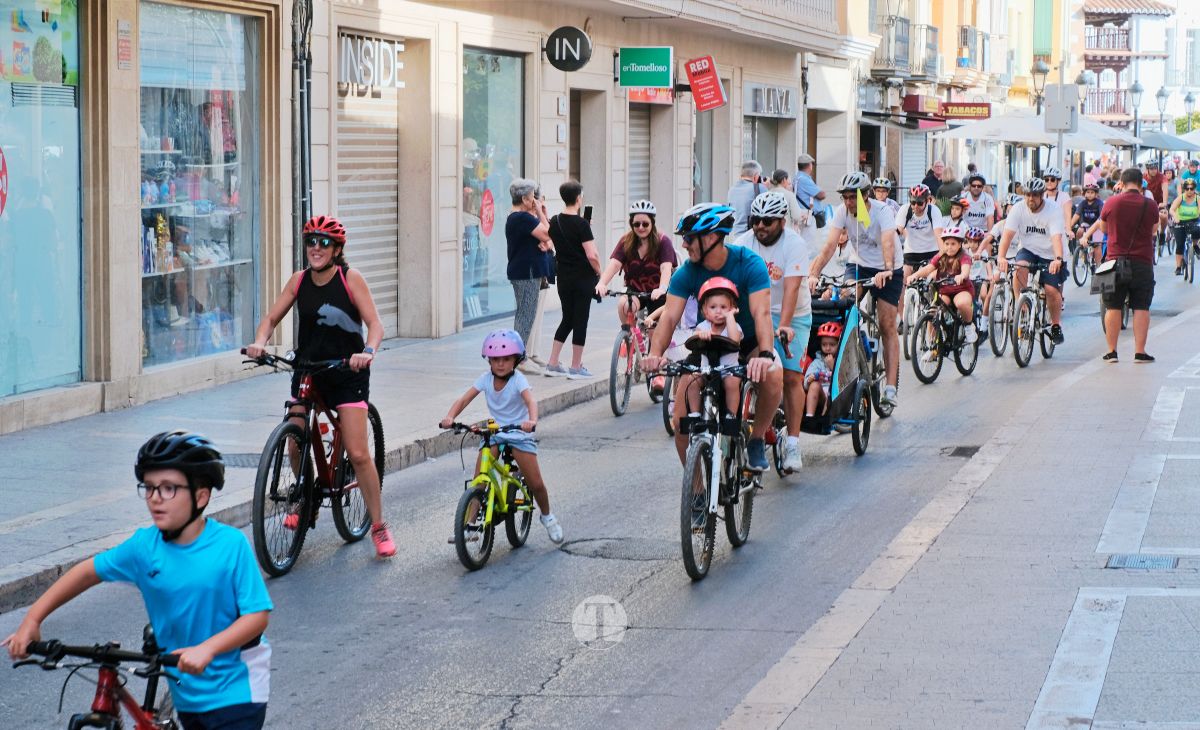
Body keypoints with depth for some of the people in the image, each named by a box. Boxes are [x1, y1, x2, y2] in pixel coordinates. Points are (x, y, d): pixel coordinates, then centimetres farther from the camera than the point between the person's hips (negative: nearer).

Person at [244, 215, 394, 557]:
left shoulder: (350, 278, -10)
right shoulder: (299, 280, 1)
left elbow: (375, 324, -16)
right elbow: (272, 317, 3)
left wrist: (368, 352, -36)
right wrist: (259, 342, -18)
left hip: (347, 373, -4)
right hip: (307, 370, 4)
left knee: (358, 453, -9)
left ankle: (378, 526, 2)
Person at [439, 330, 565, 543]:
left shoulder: (518, 380, -17)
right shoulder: (486, 379, -6)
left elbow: (531, 401, -34)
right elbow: (464, 399, -13)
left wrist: (532, 421, -55)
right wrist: (449, 417, -32)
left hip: (519, 434, -3)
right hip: (494, 433, 3)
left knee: (535, 483, -4)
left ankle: (547, 517, 24)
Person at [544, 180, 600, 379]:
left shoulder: (555, 221, 4)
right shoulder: (581, 224, -16)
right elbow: (592, 255, -20)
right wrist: (598, 272, -2)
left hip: (563, 278, 6)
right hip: (583, 278, -6)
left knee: (567, 319, 16)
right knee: (580, 320, 2)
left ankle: (552, 364, 14)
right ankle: (576, 368, 6)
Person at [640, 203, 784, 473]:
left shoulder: (749, 263, -22)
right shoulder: (687, 272, -13)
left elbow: (761, 313, -33)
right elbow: (670, 316, -22)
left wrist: (765, 355, -50)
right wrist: (655, 354, -42)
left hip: (748, 341, -3)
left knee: (772, 377, -35)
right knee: (682, 417, -12)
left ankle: (757, 441, -11)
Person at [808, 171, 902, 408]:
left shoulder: (882, 211, -24)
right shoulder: (842, 211, -14)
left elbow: (888, 244, -39)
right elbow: (830, 245, -22)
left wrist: (886, 271, -57)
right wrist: (813, 273, -35)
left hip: (888, 271, -3)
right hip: (858, 265, 3)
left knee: (887, 326, -8)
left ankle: (890, 387, -7)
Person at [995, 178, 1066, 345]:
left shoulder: (1053, 211, -17)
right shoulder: (1018, 209, -11)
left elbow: (1056, 237, -30)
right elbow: (1008, 234, -22)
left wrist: (1058, 259, -47)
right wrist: (1001, 256, -38)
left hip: (1049, 255, -2)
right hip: (1028, 250, 2)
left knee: (1052, 290, -13)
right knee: (1020, 268, -31)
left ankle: (1056, 325, 9)